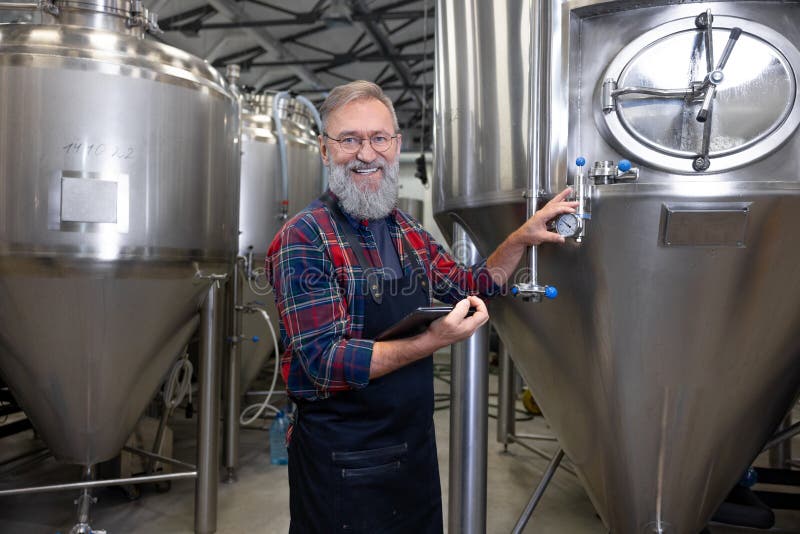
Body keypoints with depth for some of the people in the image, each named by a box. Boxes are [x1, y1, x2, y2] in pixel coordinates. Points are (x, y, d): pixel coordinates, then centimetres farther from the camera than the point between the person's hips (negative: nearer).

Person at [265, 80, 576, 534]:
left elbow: (472, 286, 17)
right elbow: (325, 362, -22)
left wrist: (522, 239, 3)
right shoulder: (304, 240, -17)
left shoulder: (408, 232, 4)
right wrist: (433, 341, -26)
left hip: (417, 444, 7)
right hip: (342, 458, -6)